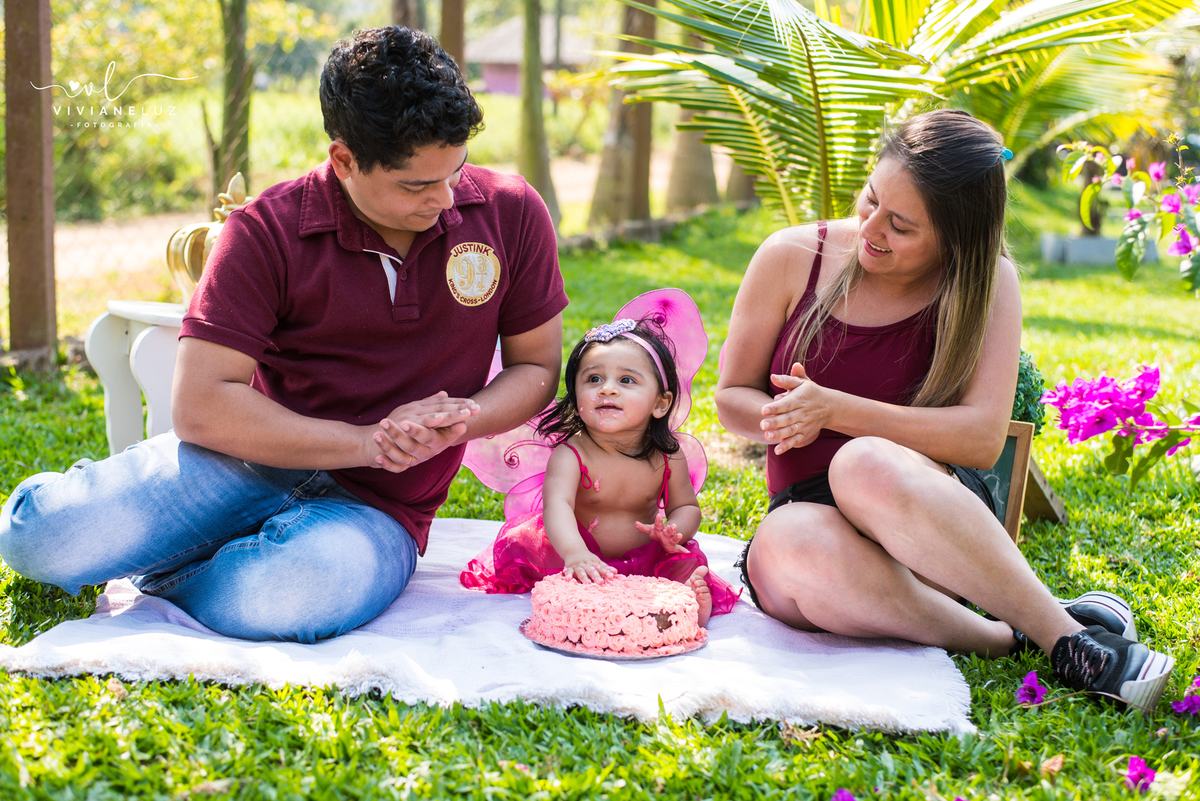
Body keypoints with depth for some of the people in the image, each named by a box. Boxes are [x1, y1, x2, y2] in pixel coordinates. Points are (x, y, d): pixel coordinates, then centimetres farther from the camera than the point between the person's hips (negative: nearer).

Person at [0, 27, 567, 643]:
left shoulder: (511, 214, -3)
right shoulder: (267, 232, -10)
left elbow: (537, 368, 6)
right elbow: (199, 406, -14)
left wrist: (456, 422, -16)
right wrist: (365, 441, -20)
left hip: (376, 507, 1)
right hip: (256, 459, 0)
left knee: (273, 603, -36)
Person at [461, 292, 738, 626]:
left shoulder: (668, 456, -8)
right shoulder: (570, 455, -21)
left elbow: (687, 507, 5)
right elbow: (557, 504, -40)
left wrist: (673, 530, -22)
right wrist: (575, 553, -61)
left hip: (644, 557, 3)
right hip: (586, 558, -3)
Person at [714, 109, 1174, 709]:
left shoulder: (986, 284, -3)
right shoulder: (791, 259, 0)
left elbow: (983, 438, -12)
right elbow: (732, 396, 8)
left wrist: (835, 410, -19)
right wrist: (785, 420, -17)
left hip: (932, 517, -1)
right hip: (807, 512, 2)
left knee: (866, 464, -39)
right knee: (787, 547, -38)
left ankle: (1064, 635, -30)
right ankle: (1000, 639, -27)